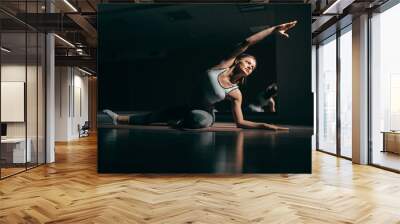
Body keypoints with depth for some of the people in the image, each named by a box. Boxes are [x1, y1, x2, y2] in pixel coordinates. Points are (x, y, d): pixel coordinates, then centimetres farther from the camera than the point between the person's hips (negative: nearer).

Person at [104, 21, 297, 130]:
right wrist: (273, 29, -24)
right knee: (152, 116, 5)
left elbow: (240, 122, -11)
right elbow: (245, 44, -19)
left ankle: (181, 125, -4)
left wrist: (264, 125, -23)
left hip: (204, 114, -3)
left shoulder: (235, 93, -14)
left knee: (200, 119, -39)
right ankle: (118, 119, 30)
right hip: (189, 107, 3)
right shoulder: (225, 64, -10)